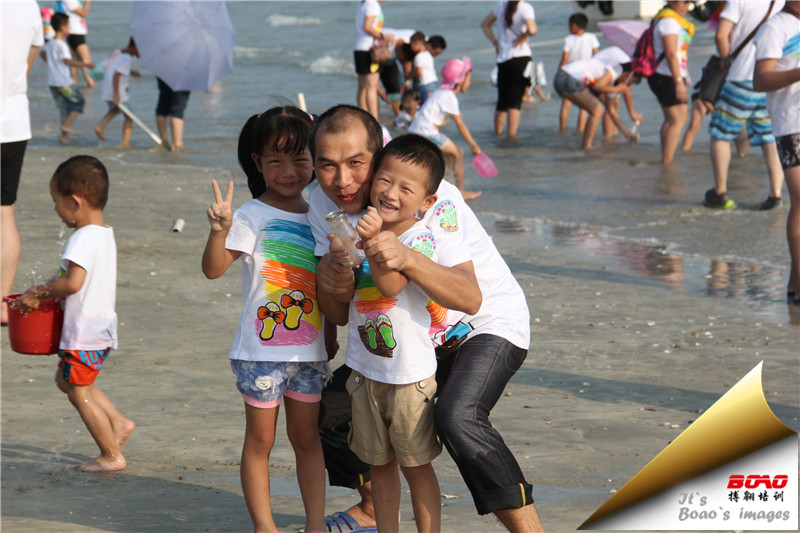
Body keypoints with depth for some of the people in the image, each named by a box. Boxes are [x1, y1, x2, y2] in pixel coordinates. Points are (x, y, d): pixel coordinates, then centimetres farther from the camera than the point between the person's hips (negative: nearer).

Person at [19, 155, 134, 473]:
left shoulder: (83, 239, -21)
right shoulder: (105, 233, 9)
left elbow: (74, 282, -32)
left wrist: (39, 292, -19)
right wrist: (47, 292, 9)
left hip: (85, 333, -10)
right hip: (102, 327, 10)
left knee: (79, 393, 2)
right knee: (67, 380, 24)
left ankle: (111, 455, 8)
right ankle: (117, 422, 23)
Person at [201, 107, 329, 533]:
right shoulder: (252, 217, -10)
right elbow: (213, 269, -21)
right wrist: (219, 230, -37)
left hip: (310, 350, 5)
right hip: (262, 350, -4)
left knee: (307, 438, 12)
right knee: (260, 441, 6)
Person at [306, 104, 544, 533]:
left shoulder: (435, 200, -30)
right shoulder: (324, 203, -11)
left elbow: (470, 299, -41)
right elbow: (338, 315, -12)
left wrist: (407, 259, -58)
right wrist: (329, 283, -36)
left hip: (488, 324, -7)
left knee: (456, 418, -32)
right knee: (333, 406, 3)